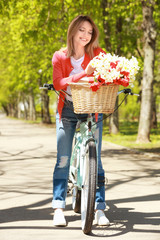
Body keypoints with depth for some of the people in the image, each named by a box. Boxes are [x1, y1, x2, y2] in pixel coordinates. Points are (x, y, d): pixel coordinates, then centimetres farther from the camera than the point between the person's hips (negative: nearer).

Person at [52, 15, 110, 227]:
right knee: (63, 160, -5)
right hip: (67, 111, 0)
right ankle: (58, 208, 1)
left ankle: (99, 208, 3)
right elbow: (58, 83, -18)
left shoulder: (96, 54, -2)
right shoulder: (59, 57, -3)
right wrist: (83, 74, -32)